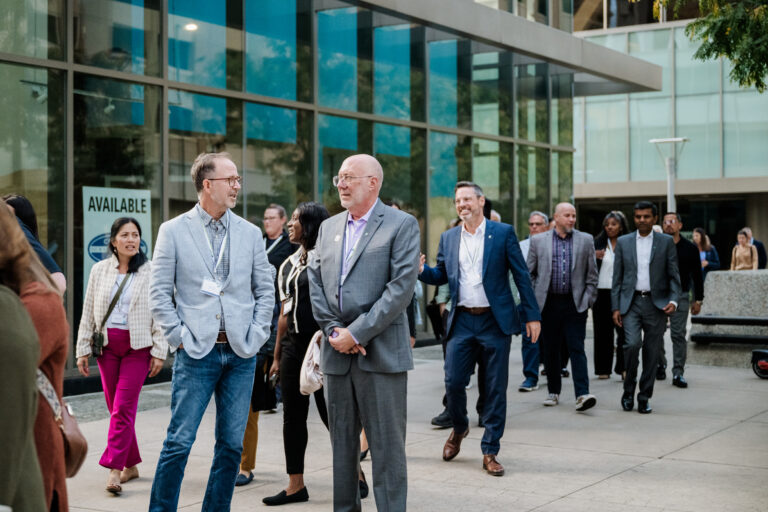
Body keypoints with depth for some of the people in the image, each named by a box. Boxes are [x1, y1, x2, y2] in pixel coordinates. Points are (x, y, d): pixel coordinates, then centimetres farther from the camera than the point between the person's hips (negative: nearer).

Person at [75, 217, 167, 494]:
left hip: (138, 346, -3)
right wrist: (82, 350, 7)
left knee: (123, 407, -11)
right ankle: (131, 464, 18)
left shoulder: (151, 272, 1)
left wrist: (159, 352, -6)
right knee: (115, 407, 6)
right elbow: (88, 313, 11)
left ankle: (114, 469, -11)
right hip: (106, 344, 3)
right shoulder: (99, 270, 8)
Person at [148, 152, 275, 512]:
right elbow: (159, 292, 0)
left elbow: (265, 291, 11)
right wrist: (178, 337, -7)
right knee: (179, 442, -3)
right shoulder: (173, 231, 1)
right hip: (197, 353, -3)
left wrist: (256, 336, 1)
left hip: (240, 354, 3)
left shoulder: (250, 233, 8)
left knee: (231, 444, 8)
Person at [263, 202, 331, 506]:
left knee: (330, 413, -1)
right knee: (293, 416, 8)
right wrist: (277, 355, 16)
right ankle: (295, 486, 16)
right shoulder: (289, 264, 14)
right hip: (293, 345, 7)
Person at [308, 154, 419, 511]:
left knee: (386, 447, -1)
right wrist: (334, 331, -5)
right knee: (341, 445, 13)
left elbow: (401, 287, -13)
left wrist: (357, 333, -15)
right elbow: (315, 284, 10)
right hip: (336, 353, 6)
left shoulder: (401, 225, -4)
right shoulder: (329, 227, 15)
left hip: (381, 353, -6)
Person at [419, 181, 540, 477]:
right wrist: (422, 271, -6)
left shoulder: (503, 233, -1)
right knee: (453, 382, -1)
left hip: (495, 321, -2)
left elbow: (521, 275, 0)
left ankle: (490, 452, 12)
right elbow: (441, 275, 17)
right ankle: (459, 428, 29)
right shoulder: (448, 238, 9)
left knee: (496, 389, 2)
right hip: (461, 322, 3)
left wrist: (532, 316, -4)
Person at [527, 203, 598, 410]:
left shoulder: (585, 240, 6)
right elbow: (529, 273, 8)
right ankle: (553, 391, 21)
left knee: (577, 349, -8)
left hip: (575, 304, -1)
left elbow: (592, 274, 8)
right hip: (548, 304, 1)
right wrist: (533, 299, 2)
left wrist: (588, 299, 0)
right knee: (550, 350, 8)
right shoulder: (538, 241, 5)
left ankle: (582, 395, -13)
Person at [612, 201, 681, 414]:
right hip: (631, 303, 0)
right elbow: (617, 278, 9)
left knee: (652, 353, 1)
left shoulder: (666, 242, 6)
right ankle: (628, 391, 1)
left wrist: (674, 300, -10)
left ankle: (644, 397, 14)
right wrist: (616, 307, 2)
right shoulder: (623, 242, 9)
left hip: (656, 304, 0)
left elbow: (674, 276, 5)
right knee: (632, 343, -18)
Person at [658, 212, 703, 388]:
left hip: (680, 296, -1)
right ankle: (660, 366, 23)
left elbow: (697, 275, 9)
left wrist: (698, 300, 6)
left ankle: (678, 373, -3)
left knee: (678, 334, -5)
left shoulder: (690, 248, 6)